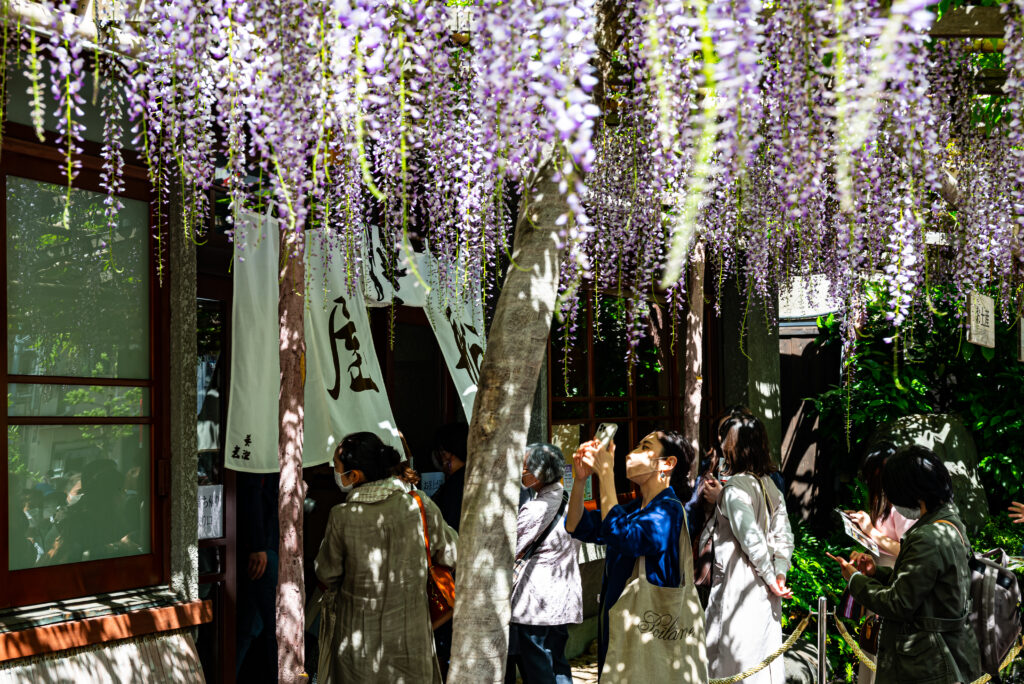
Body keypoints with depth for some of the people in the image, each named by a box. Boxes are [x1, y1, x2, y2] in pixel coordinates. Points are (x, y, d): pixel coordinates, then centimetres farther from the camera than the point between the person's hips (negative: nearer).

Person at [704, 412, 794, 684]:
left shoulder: (733, 488, -15)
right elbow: (783, 536, 5)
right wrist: (780, 574, -1)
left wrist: (770, 577, -12)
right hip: (765, 593, 8)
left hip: (738, 587, -8)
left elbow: (751, 538, -22)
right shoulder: (769, 485, 9)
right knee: (766, 650, 13)